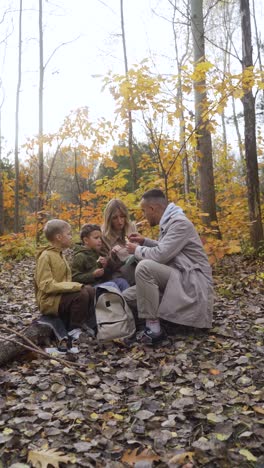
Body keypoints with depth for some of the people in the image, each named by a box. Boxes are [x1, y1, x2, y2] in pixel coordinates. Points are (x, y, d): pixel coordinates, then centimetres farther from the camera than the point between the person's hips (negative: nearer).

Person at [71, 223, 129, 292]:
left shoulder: (98, 253, 22)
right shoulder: (80, 257, -5)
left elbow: (109, 273, 28)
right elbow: (75, 278, -13)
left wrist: (106, 265, 5)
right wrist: (93, 275, -20)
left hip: (102, 282, 8)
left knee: (121, 281, -10)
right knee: (112, 285, -27)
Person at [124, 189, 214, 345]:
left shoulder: (180, 223, -17)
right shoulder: (169, 222, 13)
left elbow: (160, 256, -25)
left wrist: (137, 249, -7)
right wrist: (145, 241, 15)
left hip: (191, 280, -10)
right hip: (177, 278, 10)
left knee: (144, 266, -31)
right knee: (128, 297, 2)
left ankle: (154, 329, -23)